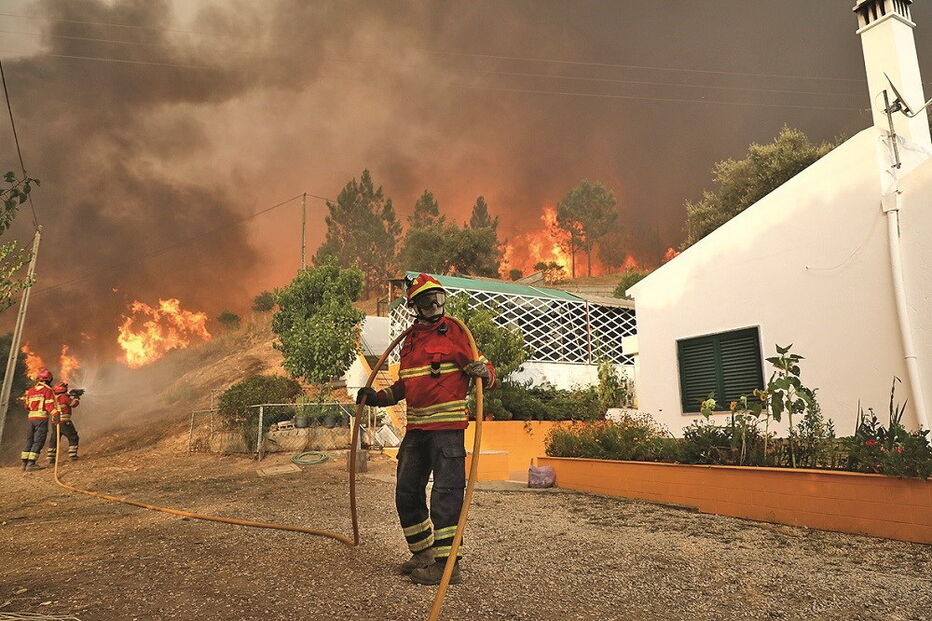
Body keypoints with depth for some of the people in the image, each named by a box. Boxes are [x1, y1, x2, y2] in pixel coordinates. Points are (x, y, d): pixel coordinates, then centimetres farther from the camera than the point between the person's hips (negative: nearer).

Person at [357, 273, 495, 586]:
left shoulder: (454, 331, -4)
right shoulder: (410, 340, 15)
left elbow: (485, 371, -5)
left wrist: (483, 371, -27)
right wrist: (377, 397, 14)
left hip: (447, 425, -7)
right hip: (416, 427, 8)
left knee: (446, 492, -5)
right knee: (406, 492, 14)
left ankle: (447, 563, 5)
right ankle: (424, 552, 31)